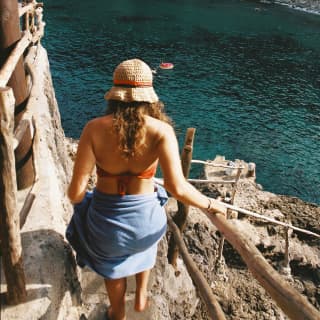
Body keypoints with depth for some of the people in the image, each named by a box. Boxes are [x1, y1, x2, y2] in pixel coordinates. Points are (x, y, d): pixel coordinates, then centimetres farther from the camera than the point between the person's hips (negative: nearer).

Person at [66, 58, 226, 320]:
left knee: (112, 262, 35)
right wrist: (211, 205, -9)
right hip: (145, 220, 0)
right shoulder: (161, 130, -19)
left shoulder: (95, 128, -17)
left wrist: (76, 200, 6)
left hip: (106, 222, 0)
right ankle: (141, 296, 51)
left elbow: (76, 191, -17)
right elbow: (177, 188, -26)